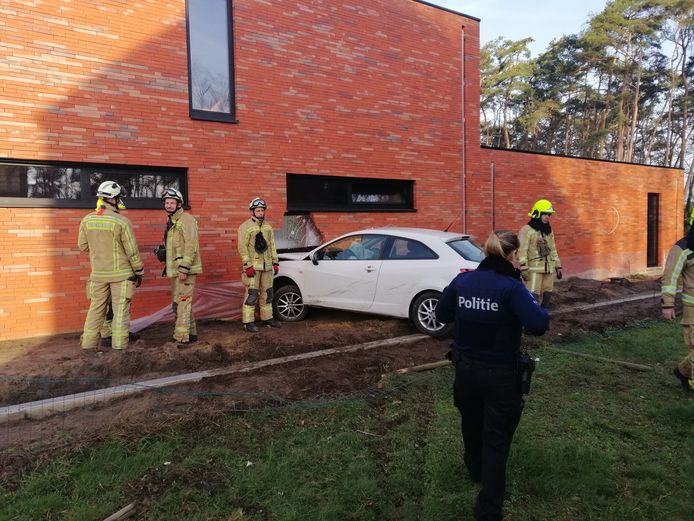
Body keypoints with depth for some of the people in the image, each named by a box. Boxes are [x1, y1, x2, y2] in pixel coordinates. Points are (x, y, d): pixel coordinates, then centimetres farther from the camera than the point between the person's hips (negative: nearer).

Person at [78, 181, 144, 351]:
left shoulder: (87, 220, -2)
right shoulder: (122, 222, -16)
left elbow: (83, 246, 9)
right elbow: (132, 251, -12)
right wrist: (139, 273, 0)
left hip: (98, 274, 4)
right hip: (121, 274, -4)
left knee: (96, 310, 14)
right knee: (120, 311, 2)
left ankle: (88, 345, 18)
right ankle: (118, 348, 3)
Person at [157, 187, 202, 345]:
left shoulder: (186, 220, -12)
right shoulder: (171, 221, 17)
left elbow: (191, 246, -20)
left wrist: (184, 268, -23)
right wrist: (162, 251, 10)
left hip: (185, 270, -10)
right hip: (175, 269, 10)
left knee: (182, 303, -8)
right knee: (177, 303, 15)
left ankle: (181, 338, -4)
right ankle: (191, 333, 24)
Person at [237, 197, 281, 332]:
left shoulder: (268, 227, 14)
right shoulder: (245, 227, -6)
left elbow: (272, 246, 17)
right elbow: (242, 247, -11)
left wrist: (275, 262, 10)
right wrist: (248, 265, -17)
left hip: (267, 266, 6)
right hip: (253, 266, -6)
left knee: (267, 293, 12)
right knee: (251, 294, -7)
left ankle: (267, 318, 24)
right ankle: (248, 322, -2)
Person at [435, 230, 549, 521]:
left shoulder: (462, 281, -4)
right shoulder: (511, 287, -20)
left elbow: (442, 315, 7)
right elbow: (538, 326, -26)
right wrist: (536, 307, -6)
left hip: (465, 368, 5)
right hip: (500, 374, -5)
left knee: (472, 423, 27)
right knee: (496, 439, 6)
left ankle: (475, 471, 53)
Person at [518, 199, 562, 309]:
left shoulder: (548, 231, 17)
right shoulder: (527, 230, -8)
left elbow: (553, 250, 22)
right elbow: (522, 250, -14)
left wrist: (558, 266, 18)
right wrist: (523, 268, -21)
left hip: (549, 270, 8)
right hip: (534, 269, -8)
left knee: (547, 295, 12)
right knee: (533, 296, -13)